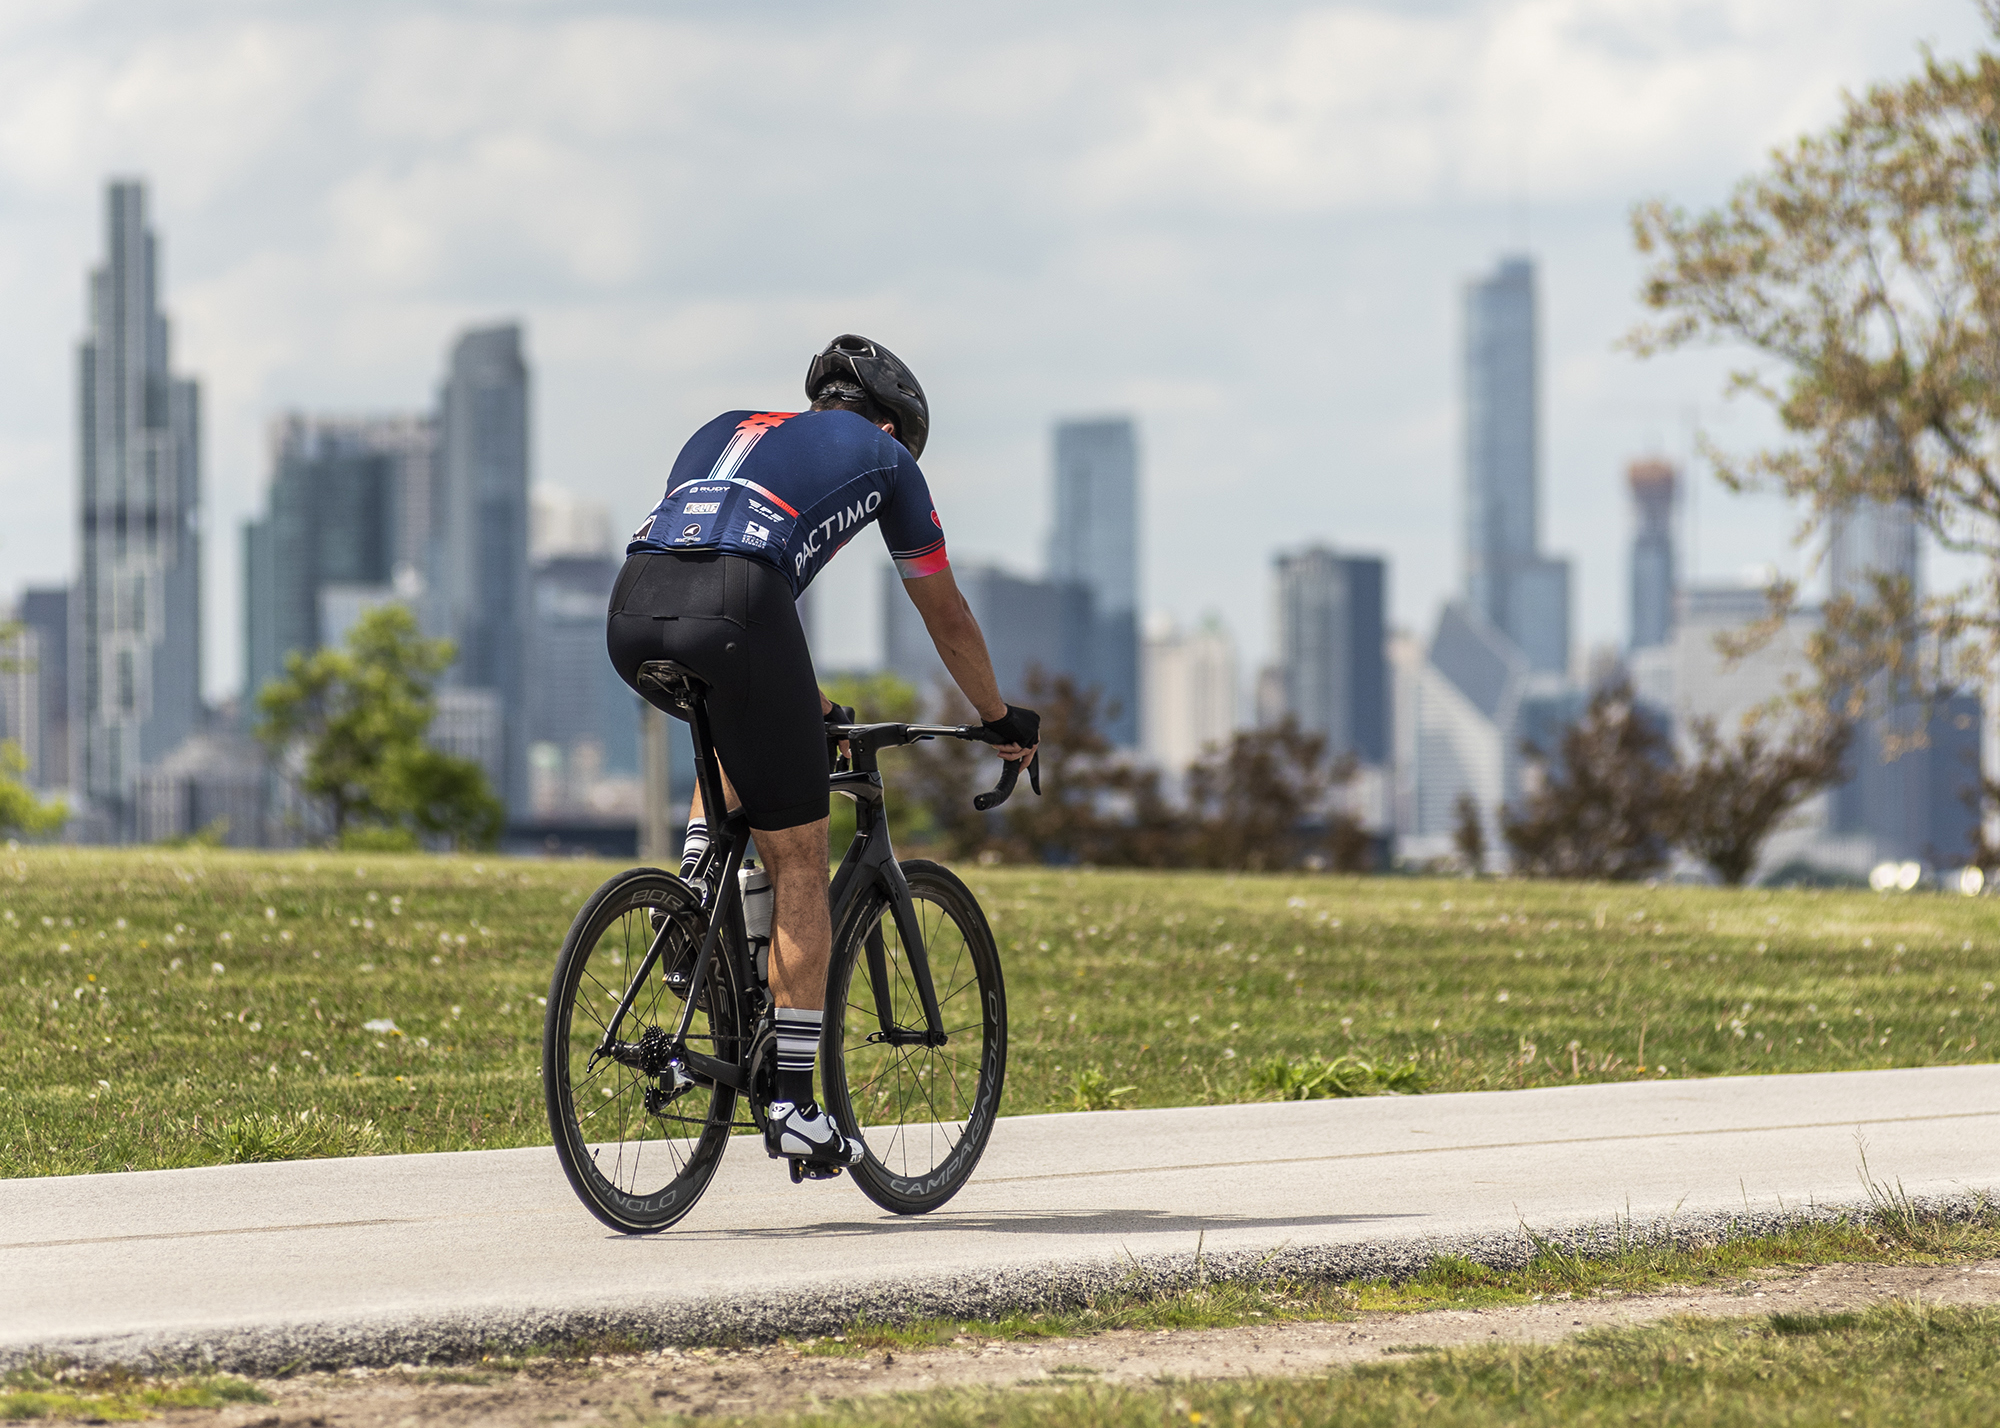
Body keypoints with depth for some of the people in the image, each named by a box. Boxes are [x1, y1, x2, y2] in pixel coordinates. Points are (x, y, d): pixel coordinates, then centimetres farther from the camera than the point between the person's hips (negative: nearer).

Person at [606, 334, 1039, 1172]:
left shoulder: (725, 432, 37)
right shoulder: (881, 454, 26)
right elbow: (946, 614, 34)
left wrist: (804, 705, 57)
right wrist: (1002, 721, 48)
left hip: (633, 610, 5)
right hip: (732, 615, -5)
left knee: (743, 722, 39)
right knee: (800, 864, 7)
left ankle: (698, 883, 16)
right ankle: (794, 1108, 6)